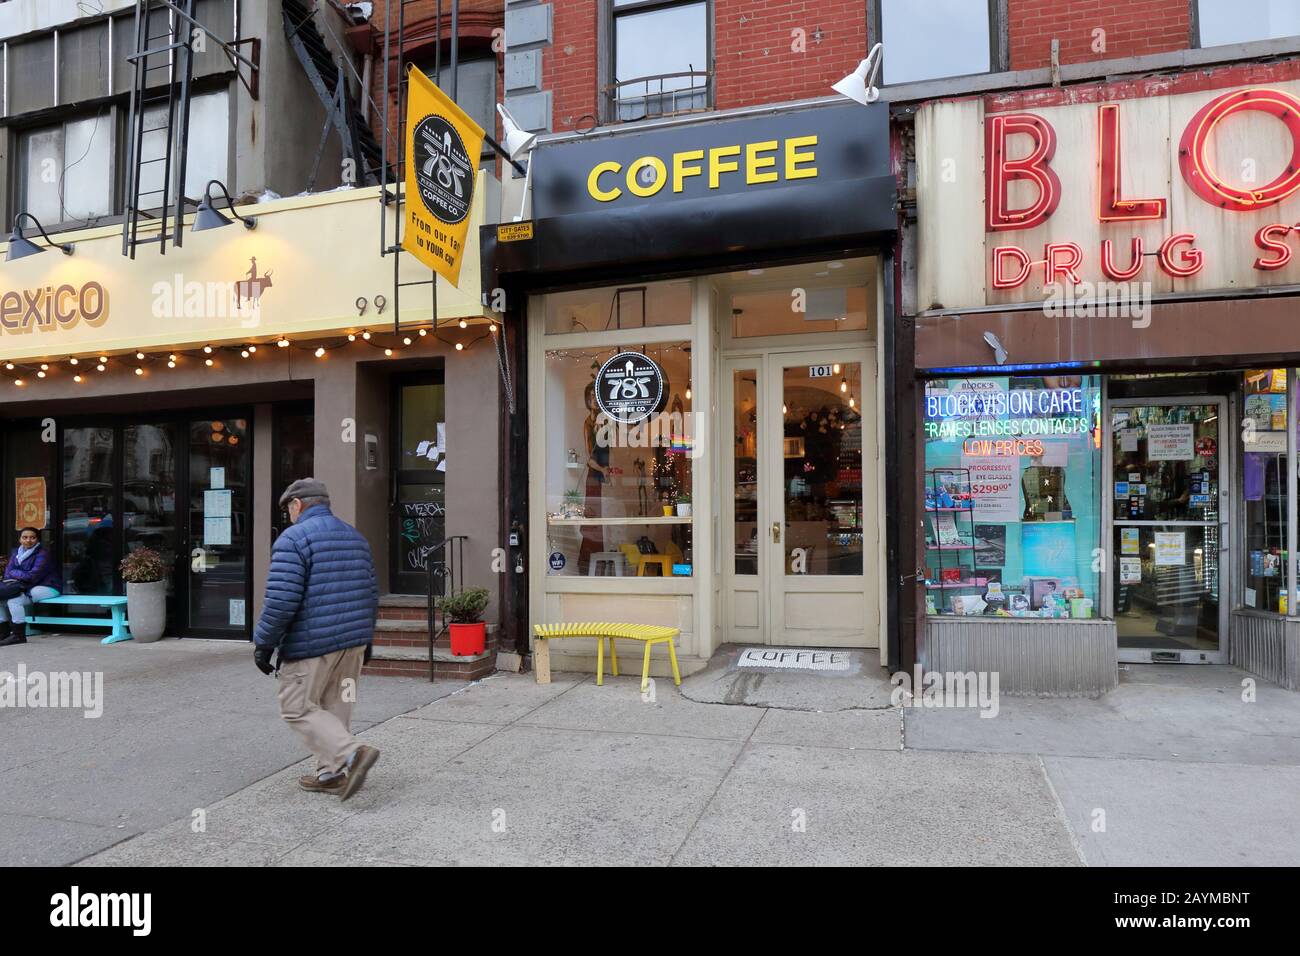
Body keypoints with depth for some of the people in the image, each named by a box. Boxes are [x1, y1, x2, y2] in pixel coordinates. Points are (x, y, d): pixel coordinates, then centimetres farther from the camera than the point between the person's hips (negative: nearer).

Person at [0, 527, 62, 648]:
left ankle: (18, 636, -18)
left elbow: (33, 576, -19)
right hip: (25, 587, 9)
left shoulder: (43, 554, -14)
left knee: (14, 601, -26)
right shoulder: (16, 552, 12)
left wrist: (16, 573, -6)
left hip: (46, 588, -9)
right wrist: (22, 575, -14)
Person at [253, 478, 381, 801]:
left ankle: (351, 754, -11)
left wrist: (263, 644, -8)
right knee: (334, 707, 14)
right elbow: (370, 593, 14)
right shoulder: (355, 537, 12)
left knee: (297, 708, 3)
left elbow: (281, 600, -18)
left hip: (312, 644, -7)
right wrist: (364, 637, 23)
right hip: (352, 641, 7)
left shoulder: (293, 539, -11)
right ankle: (331, 773, 17)